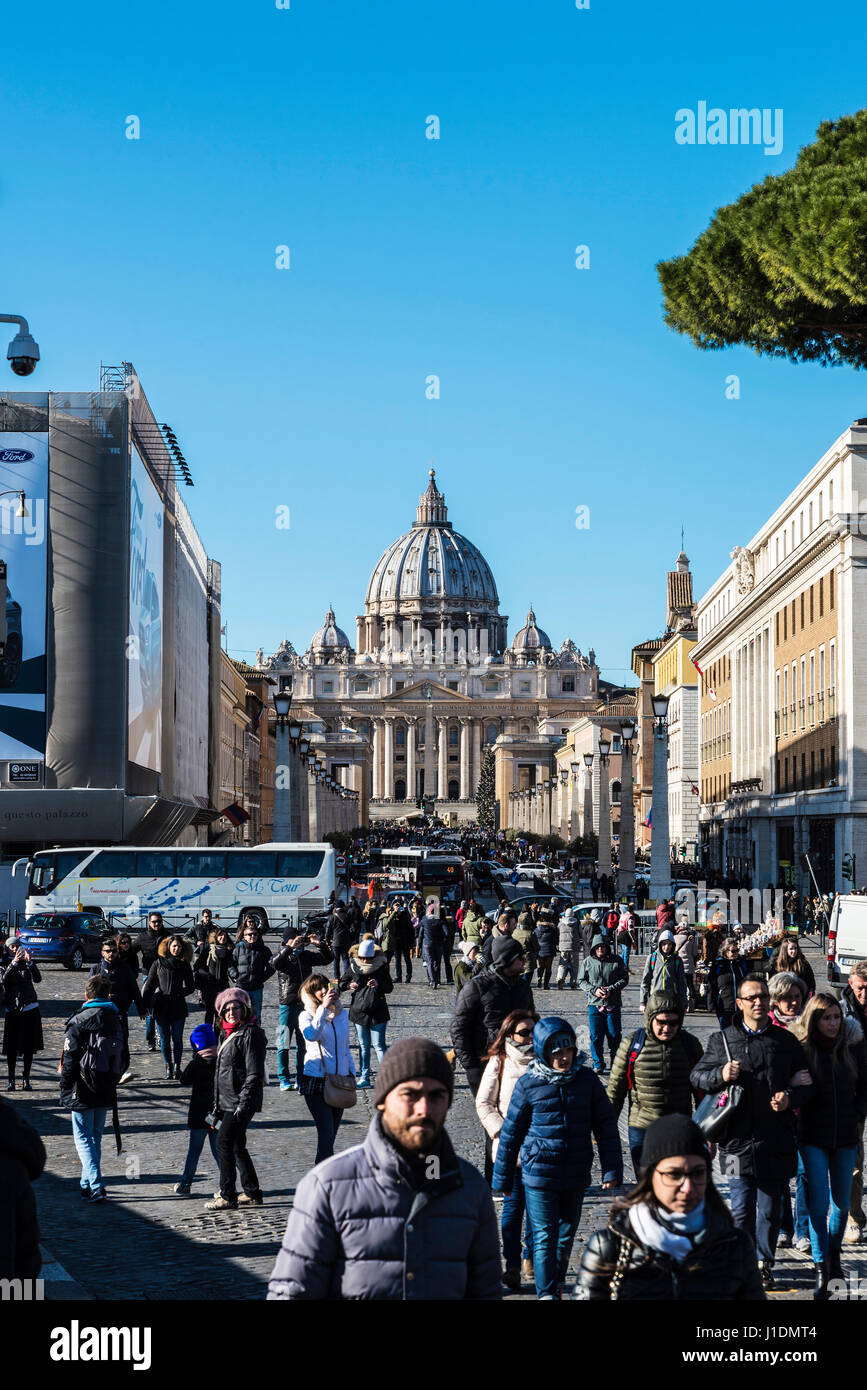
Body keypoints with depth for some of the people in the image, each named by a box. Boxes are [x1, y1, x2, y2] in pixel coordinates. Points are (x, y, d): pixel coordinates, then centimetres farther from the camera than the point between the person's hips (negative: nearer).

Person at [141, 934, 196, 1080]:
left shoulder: (184, 965, 6)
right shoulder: (158, 963, 2)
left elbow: (190, 987, 12)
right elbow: (149, 984, 3)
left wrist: (178, 994, -2)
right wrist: (144, 1005, -2)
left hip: (178, 1006, 0)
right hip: (161, 1006, 0)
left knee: (177, 1038, -3)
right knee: (165, 1039, 4)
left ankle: (177, 1066, 4)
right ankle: (168, 1067, 12)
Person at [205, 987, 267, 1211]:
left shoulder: (251, 1034, -13)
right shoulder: (227, 1033, 15)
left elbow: (255, 1073, -18)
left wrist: (244, 1104, -21)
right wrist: (218, 1104, 21)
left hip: (241, 1102, -9)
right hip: (227, 1101, 9)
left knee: (224, 1143, -10)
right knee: (237, 1146, 14)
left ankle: (227, 1197, -6)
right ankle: (252, 1193, 23)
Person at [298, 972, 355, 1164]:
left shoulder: (342, 1014, 9)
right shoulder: (307, 1016, -6)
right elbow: (311, 1035, -28)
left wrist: (352, 1073, 16)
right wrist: (324, 1008, -30)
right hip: (316, 1081, -5)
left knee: (330, 1134, 10)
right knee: (326, 1133, -14)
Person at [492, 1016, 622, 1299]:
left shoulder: (587, 1079, -1)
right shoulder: (528, 1084, -7)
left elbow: (606, 1125, 5)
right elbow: (510, 1133, 1)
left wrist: (612, 1169, 0)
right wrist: (502, 1178, 6)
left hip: (576, 1177, 3)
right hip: (539, 1174, -3)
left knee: (566, 1233, 16)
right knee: (544, 1237, -4)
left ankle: (556, 1281, 37)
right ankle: (547, 1293, 1)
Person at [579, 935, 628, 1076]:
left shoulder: (616, 961, 0)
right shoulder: (588, 962, 4)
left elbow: (624, 979, 2)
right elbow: (582, 981, 6)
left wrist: (611, 989, -13)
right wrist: (594, 990, -11)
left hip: (613, 1004, -1)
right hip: (594, 1004, 1)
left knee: (614, 1035, 3)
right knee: (596, 1036, 2)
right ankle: (598, 1064, 12)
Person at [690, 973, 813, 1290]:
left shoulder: (785, 1041, 9)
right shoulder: (721, 1040, 6)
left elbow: (805, 1081, 14)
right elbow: (697, 1076, 8)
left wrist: (790, 1098, -6)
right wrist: (720, 1075, -12)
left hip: (776, 1140, 2)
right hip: (738, 1138, -2)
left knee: (770, 1207, 9)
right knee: (741, 1208, -3)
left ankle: (764, 1265, 22)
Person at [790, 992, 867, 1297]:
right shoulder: (799, 1046, -8)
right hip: (812, 1135, -3)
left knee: (842, 1201, 13)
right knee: (818, 1202, -10)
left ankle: (833, 1252, 36)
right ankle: (822, 1268, -4)